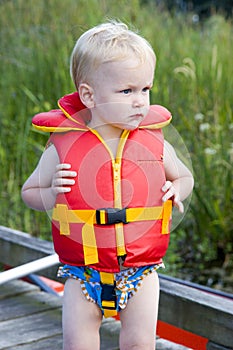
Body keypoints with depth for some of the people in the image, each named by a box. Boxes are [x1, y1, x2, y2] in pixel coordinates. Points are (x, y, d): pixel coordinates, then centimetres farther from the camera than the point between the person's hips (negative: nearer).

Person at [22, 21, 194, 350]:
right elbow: (29, 191, 5)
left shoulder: (156, 146, -5)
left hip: (140, 272, 1)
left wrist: (177, 191, -7)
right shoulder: (62, 148, -9)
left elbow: (184, 176, 15)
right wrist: (50, 195, -16)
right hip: (83, 273, 0)